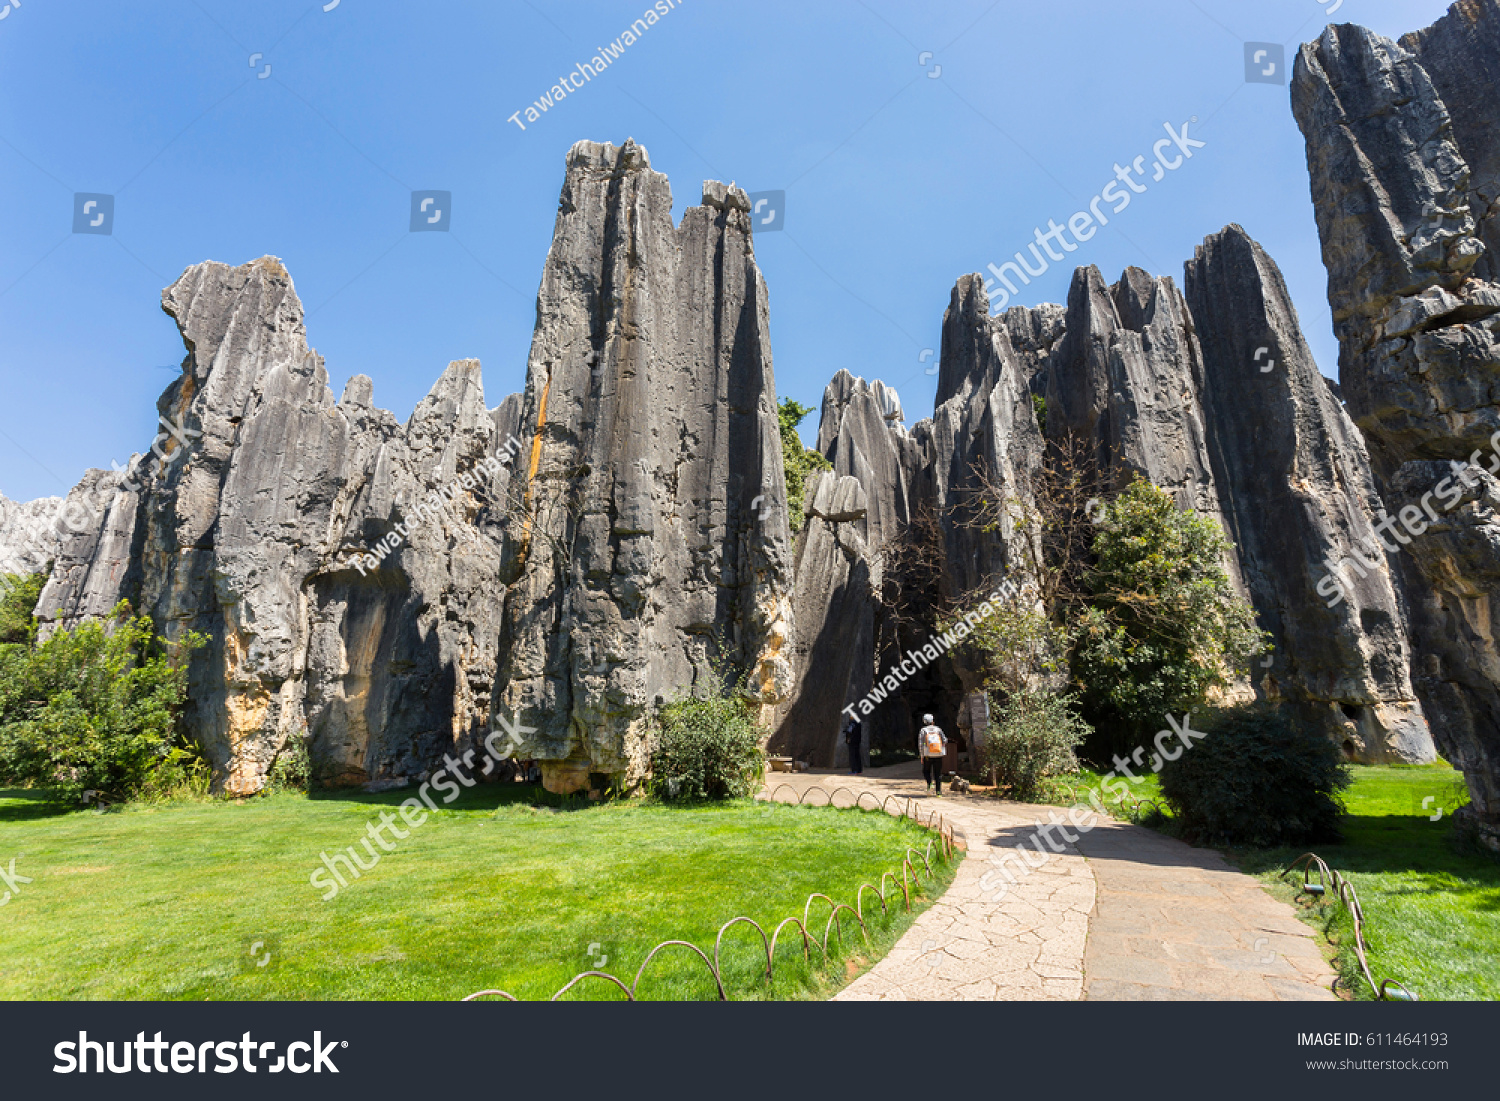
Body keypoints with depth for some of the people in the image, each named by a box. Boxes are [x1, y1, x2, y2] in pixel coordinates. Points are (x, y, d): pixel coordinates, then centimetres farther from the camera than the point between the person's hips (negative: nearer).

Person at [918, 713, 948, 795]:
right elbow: (945, 740, 3)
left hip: (928, 755, -1)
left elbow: (920, 744, -4)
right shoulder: (938, 729, 5)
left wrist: (922, 756, 2)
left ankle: (930, 783, -9)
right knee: (938, 773, 10)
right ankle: (939, 792, 6)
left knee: (926, 771, 17)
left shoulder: (923, 730, 1)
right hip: (938, 755, 1)